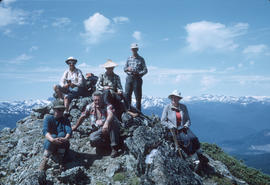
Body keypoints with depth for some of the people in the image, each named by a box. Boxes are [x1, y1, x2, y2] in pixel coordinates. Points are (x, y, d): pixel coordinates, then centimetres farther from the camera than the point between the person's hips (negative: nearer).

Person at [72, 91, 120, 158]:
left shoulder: (107, 106, -4)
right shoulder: (90, 107, 10)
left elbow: (110, 114, -27)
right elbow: (82, 117, 25)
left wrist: (106, 123, -47)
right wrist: (75, 126, 34)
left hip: (108, 128, -2)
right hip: (99, 131, 2)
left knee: (113, 122, -38)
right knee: (92, 139, -33)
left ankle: (114, 148, -30)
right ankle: (106, 143, 0)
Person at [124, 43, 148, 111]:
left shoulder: (141, 59, 5)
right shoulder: (129, 58, 14)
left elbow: (145, 70, 1)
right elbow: (124, 68, 16)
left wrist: (138, 73, -17)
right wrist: (128, 69, -7)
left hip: (137, 79, -3)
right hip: (129, 78, 3)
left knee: (138, 97, -2)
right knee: (127, 95, -1)